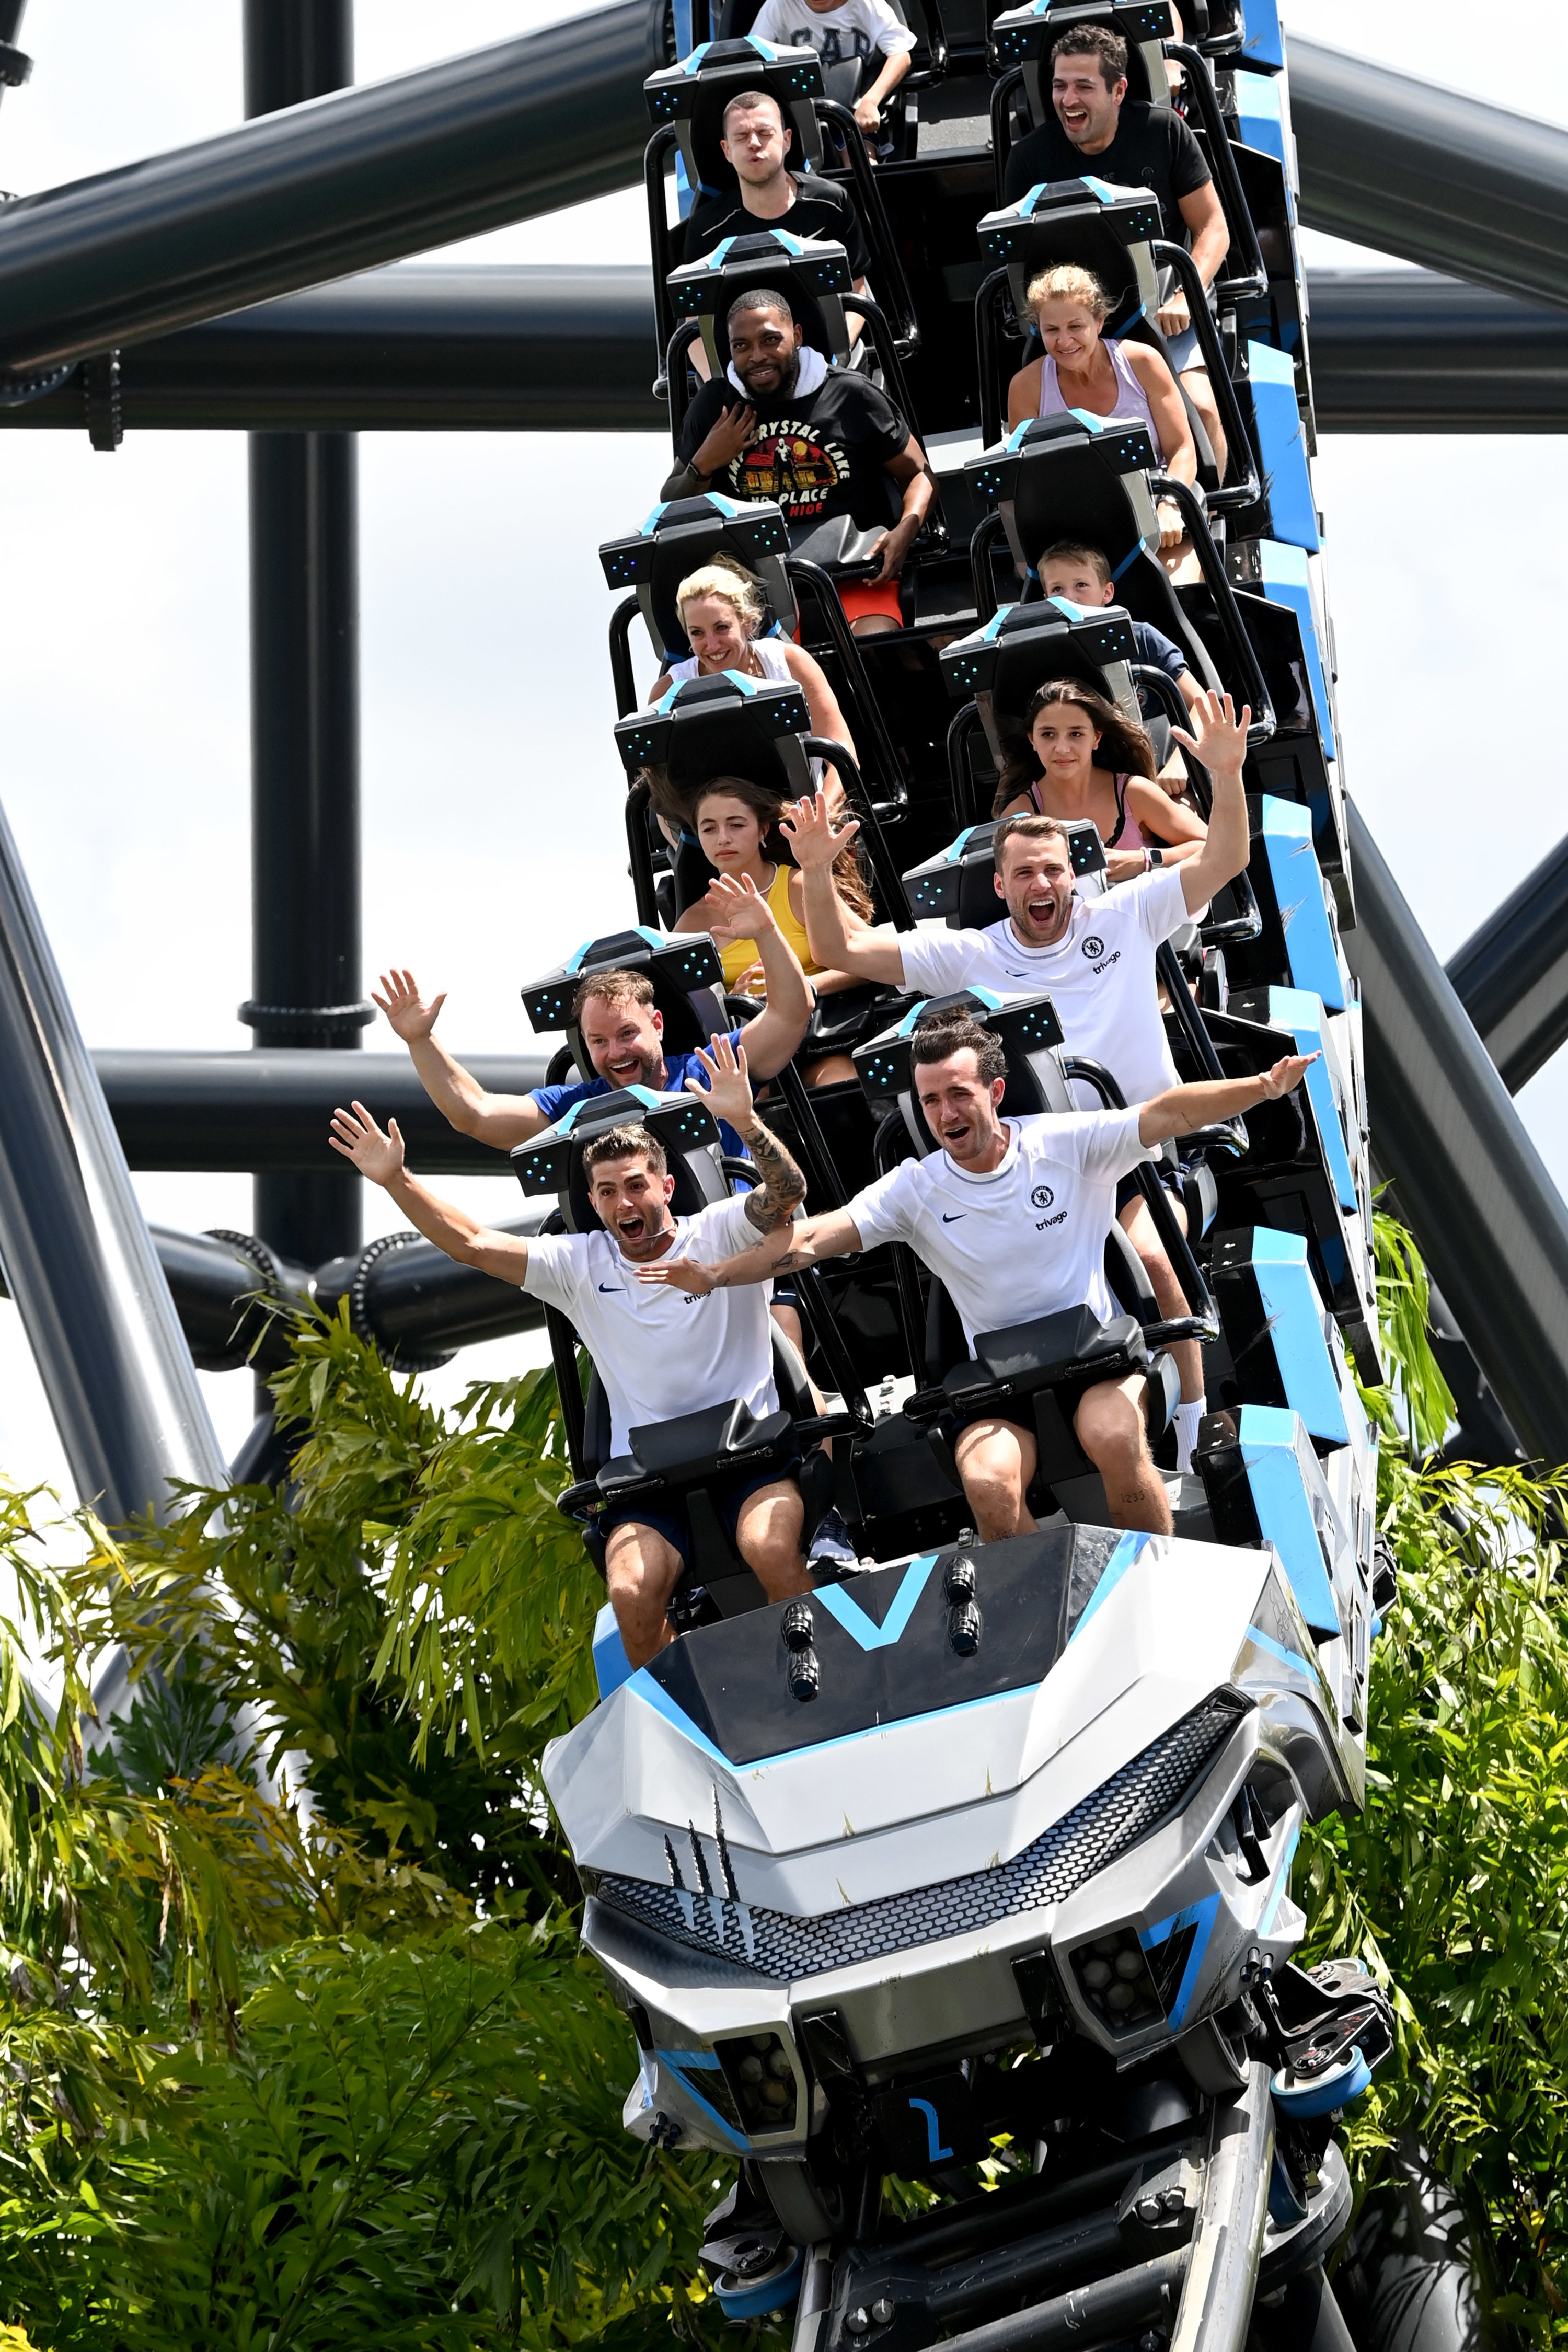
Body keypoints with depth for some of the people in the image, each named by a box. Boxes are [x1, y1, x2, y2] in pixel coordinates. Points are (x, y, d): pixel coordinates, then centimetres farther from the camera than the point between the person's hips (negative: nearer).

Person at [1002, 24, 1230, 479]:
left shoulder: (1162, 131, 1)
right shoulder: (1030, 159, 1)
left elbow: (1212, 228, 5)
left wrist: (1184, 299, -12)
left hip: (1164, 312, 0)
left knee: (1199, 408, -25)